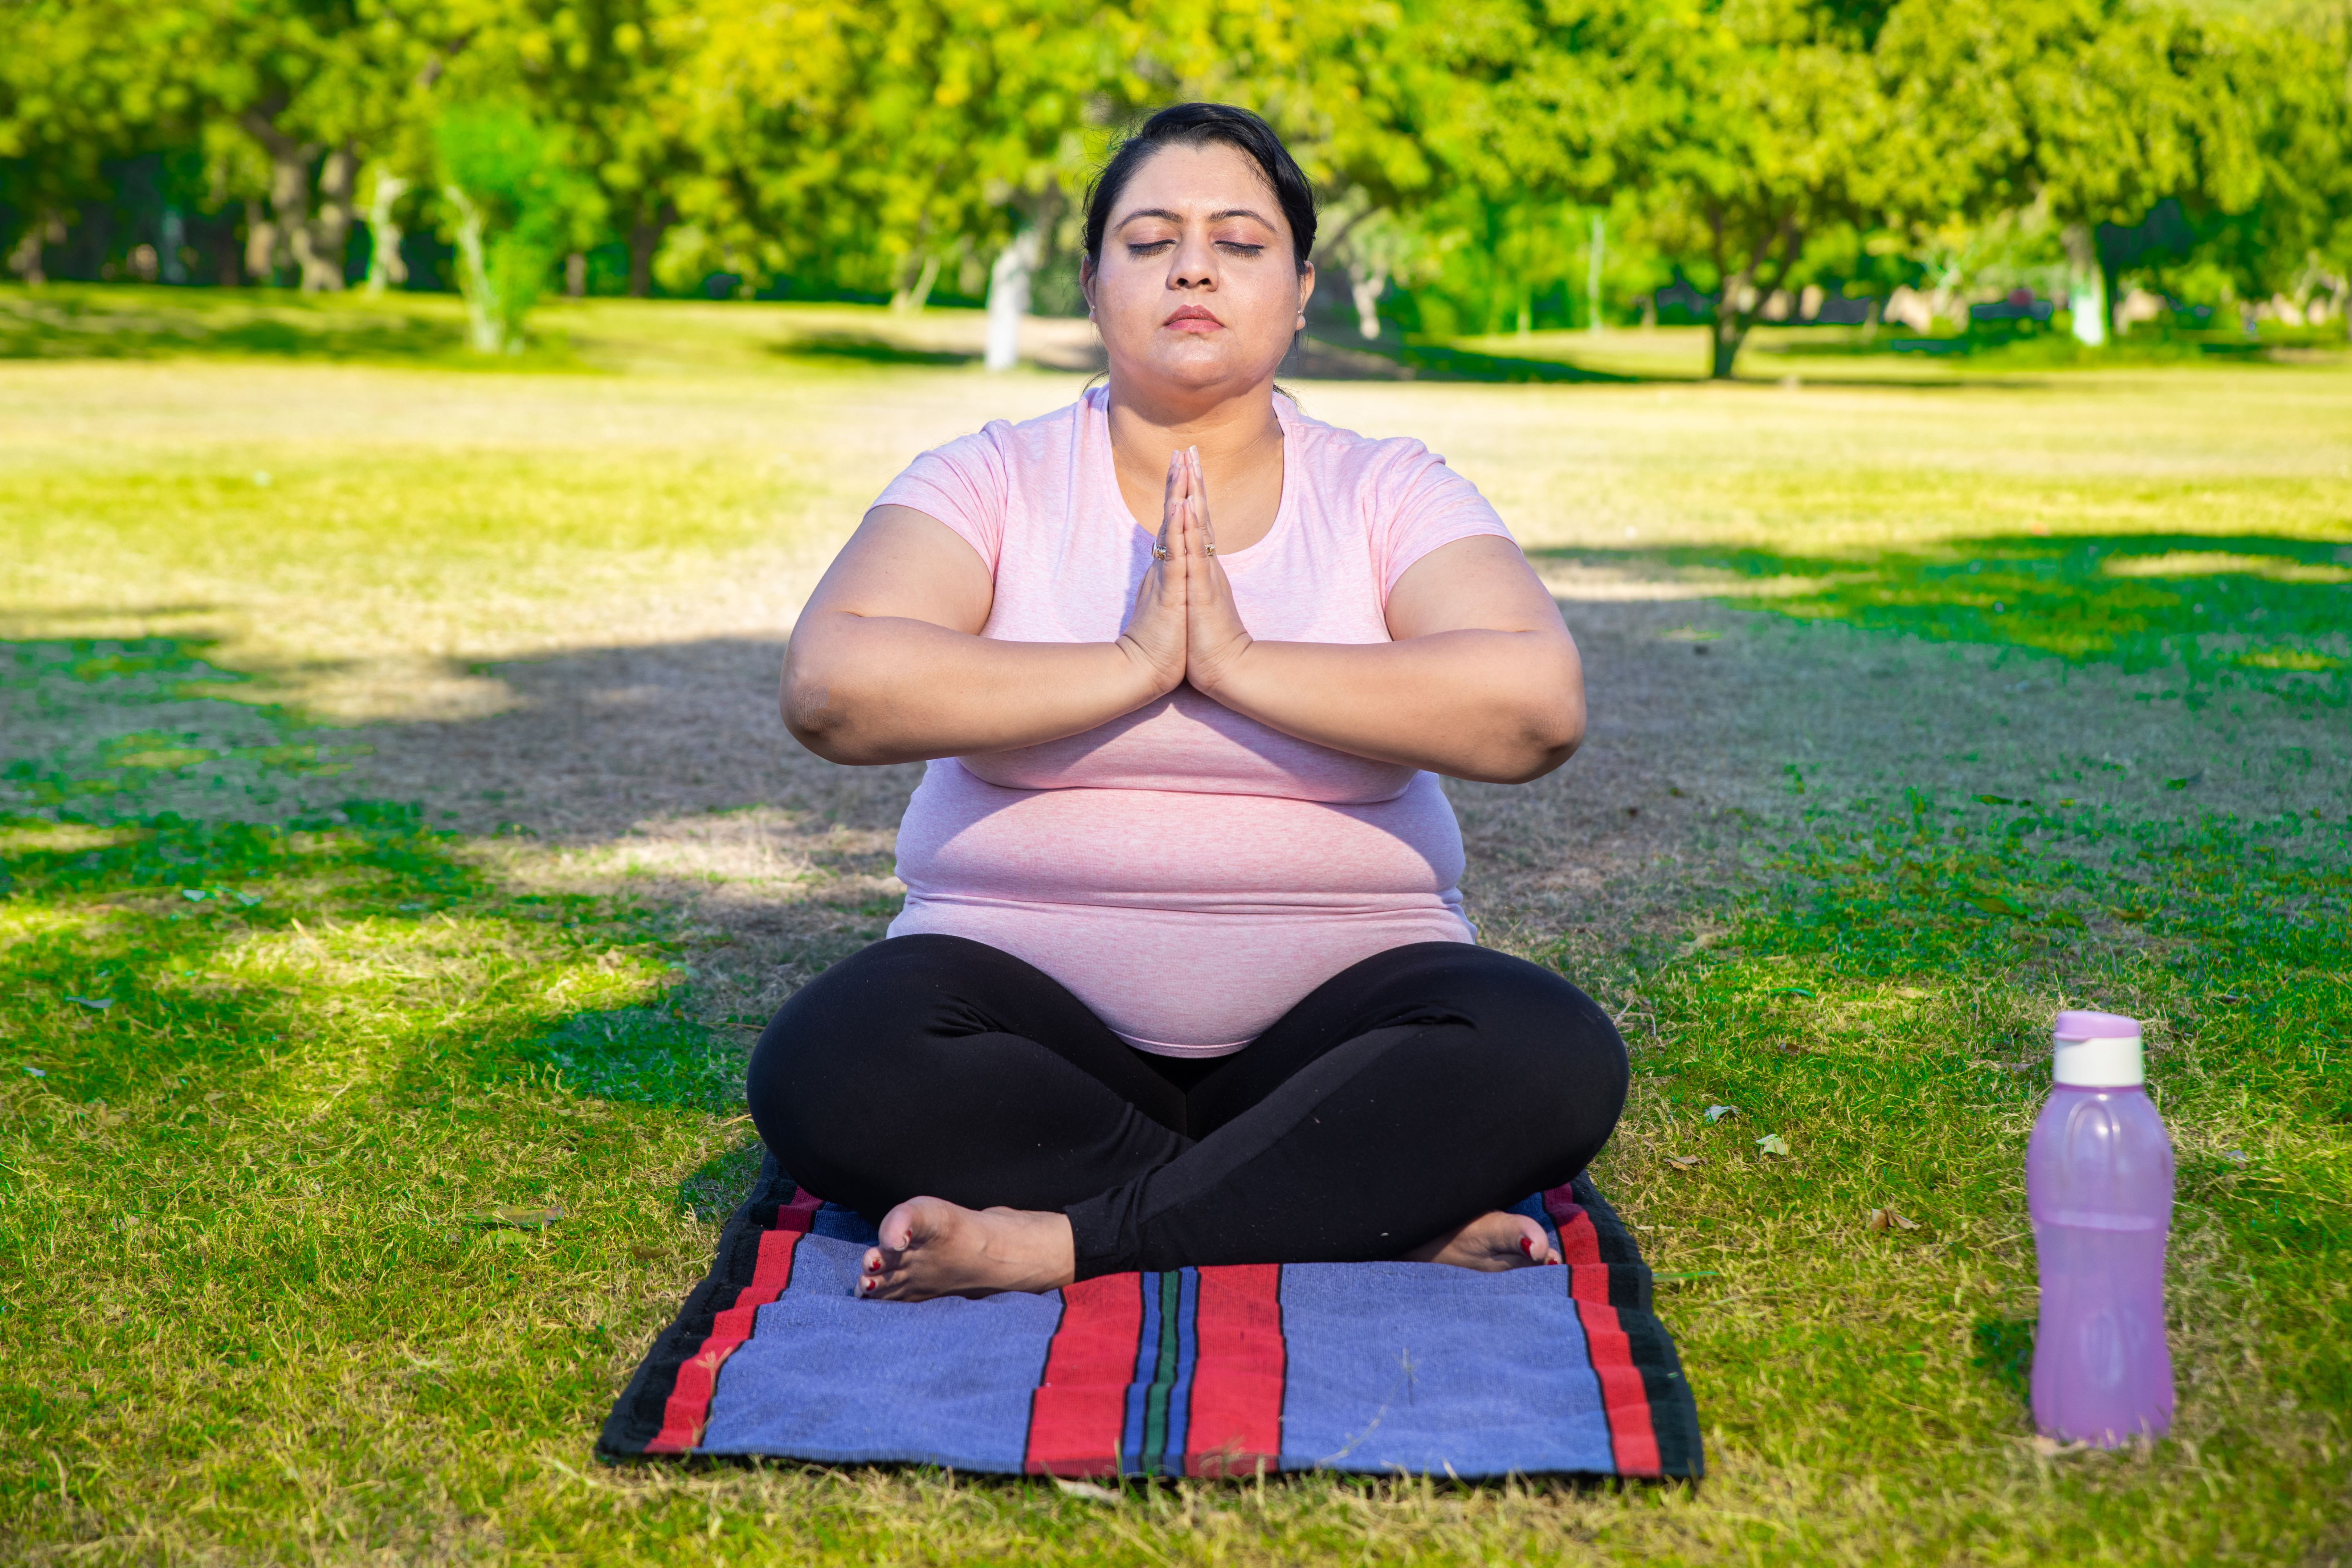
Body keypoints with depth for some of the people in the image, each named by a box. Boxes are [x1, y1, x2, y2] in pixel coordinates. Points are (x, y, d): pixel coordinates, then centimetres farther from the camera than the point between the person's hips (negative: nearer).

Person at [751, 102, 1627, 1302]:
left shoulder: (1392, 494, 4)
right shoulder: (993, 482, 3)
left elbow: (1536, 707, -16)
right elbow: (831, 688, -17)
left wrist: (1239, 664, -17)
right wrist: (1130, 667, -17)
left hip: (1337, 1005, 0)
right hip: (1031, 999, 0)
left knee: (1554, 1059, -29)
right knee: (822, 1068, -31)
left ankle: (1063, 1238, -26)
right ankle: (1379, 1207, -25)